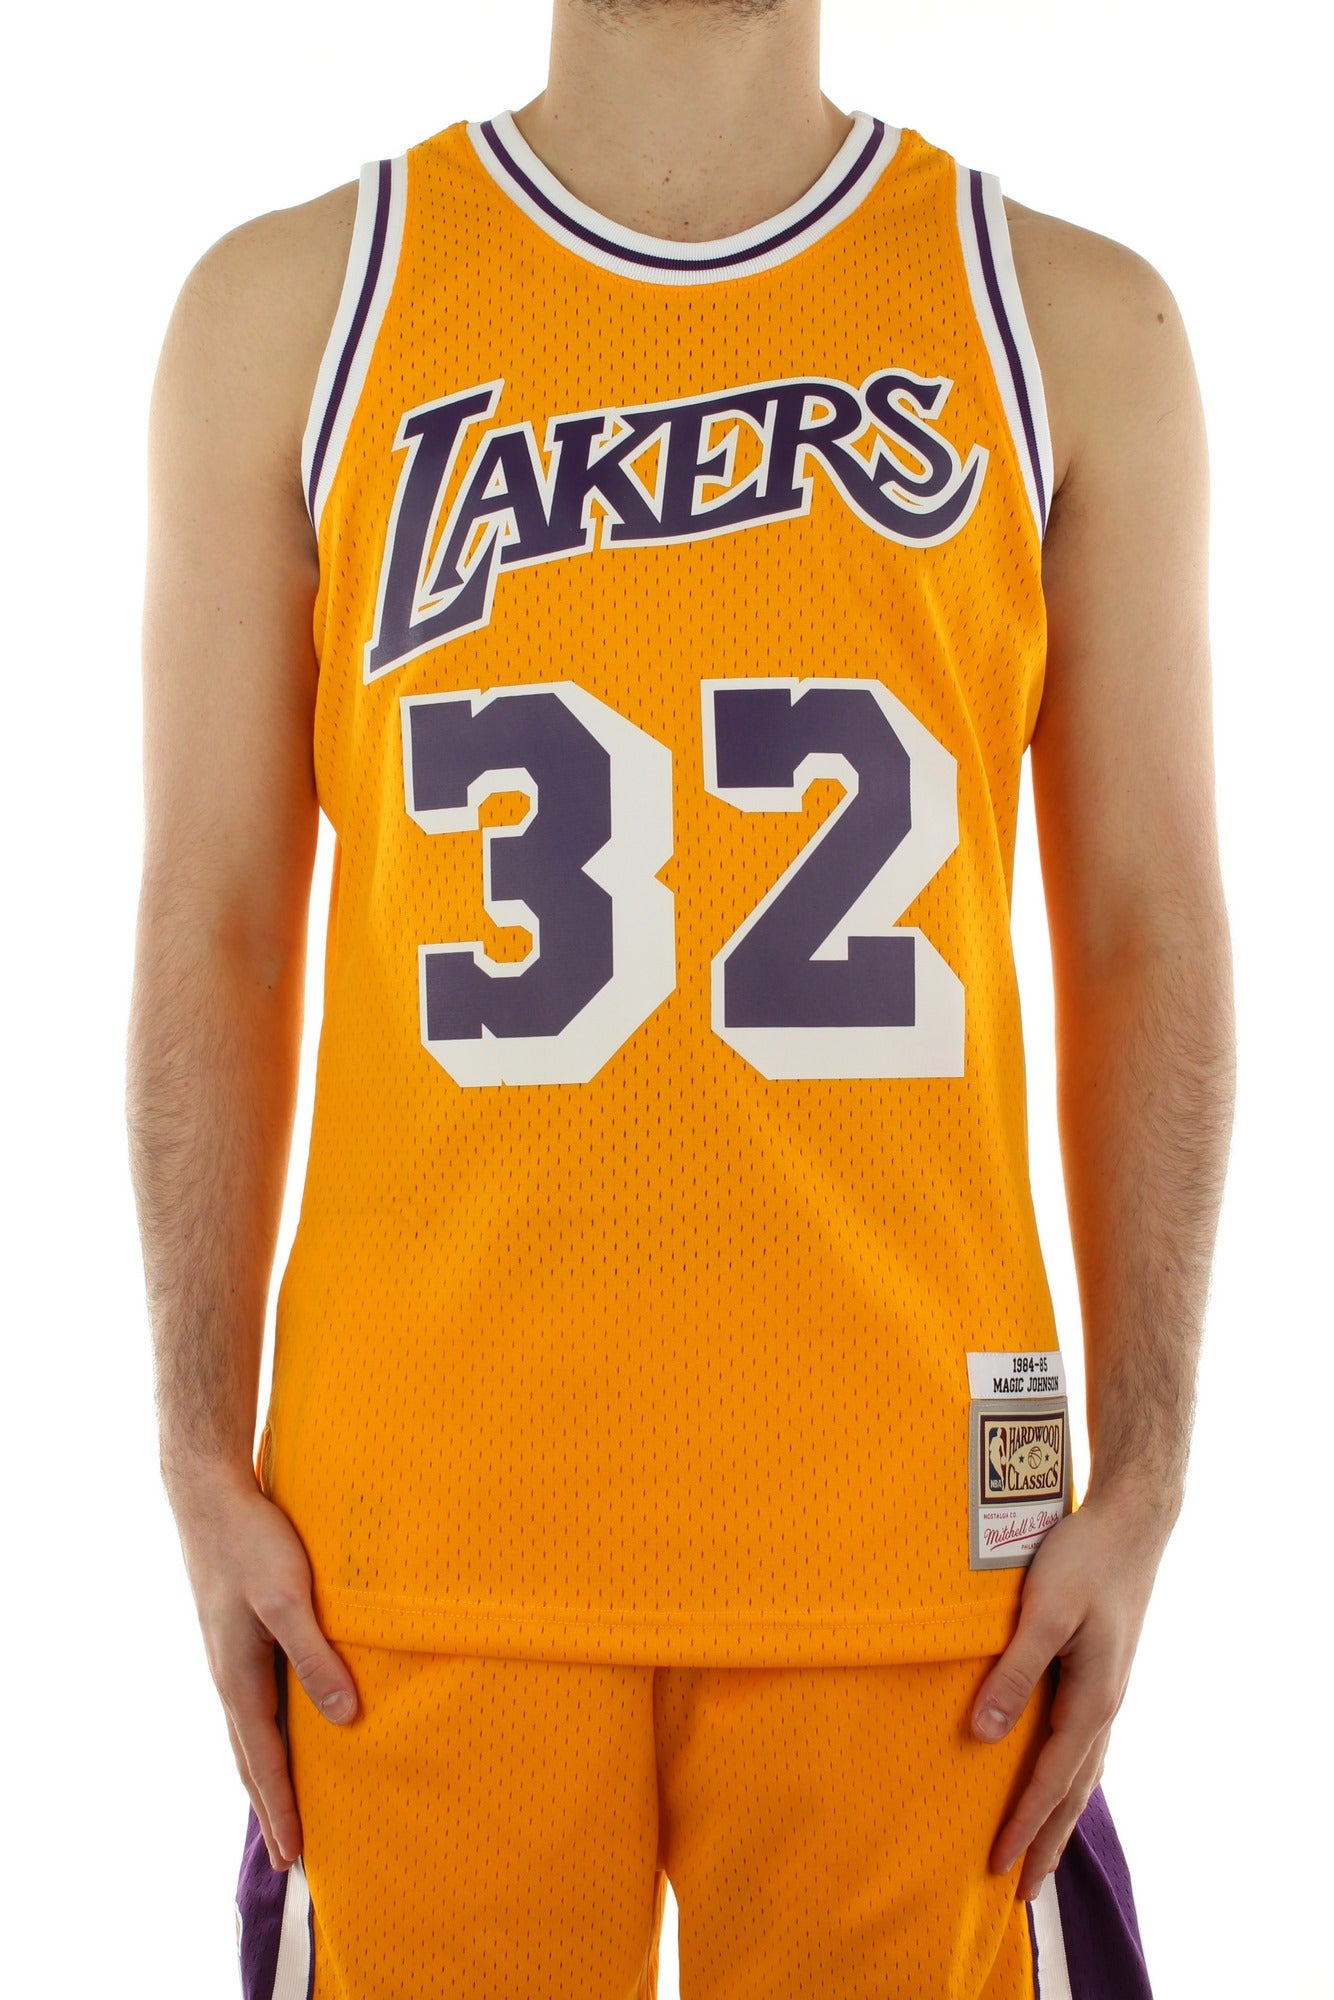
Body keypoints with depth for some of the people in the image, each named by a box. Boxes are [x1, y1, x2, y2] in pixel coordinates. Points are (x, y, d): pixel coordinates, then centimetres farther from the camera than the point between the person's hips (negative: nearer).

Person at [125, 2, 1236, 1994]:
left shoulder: (1076, 323, 6)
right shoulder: (288, 303, 6)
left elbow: (1149, 932, 5)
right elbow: (213, 919, 4)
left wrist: (1142, 1481, 0)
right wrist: (208, 1466, 0)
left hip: (904, 1523, 1)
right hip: (425, 1518, 0)